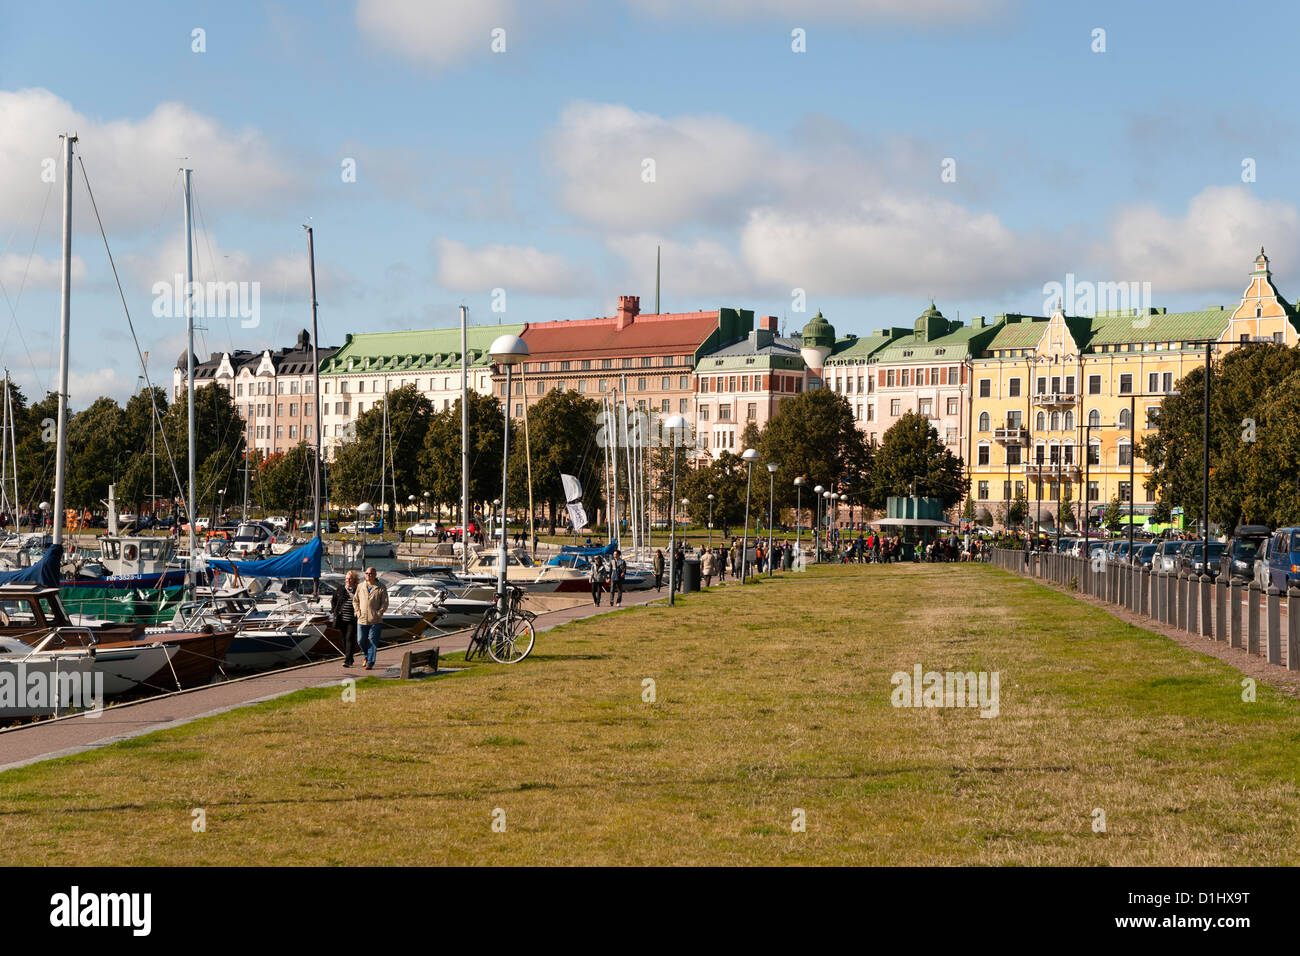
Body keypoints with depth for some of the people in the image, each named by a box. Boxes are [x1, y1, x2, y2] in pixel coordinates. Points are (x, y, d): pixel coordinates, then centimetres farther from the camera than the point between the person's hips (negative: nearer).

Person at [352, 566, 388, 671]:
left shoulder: (381, 588, -2)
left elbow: (385, 603, -1)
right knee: (361, 641, 6)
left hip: (375, 621, -3)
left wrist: (378, 613, -11)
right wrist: (358, 612, 3)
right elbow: (355, 600, 16)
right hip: (362, 619, 3)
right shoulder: (360, 587, 8)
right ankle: (367, 656, 33)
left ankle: (370, 663, 3)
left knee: (373, 642, -2)